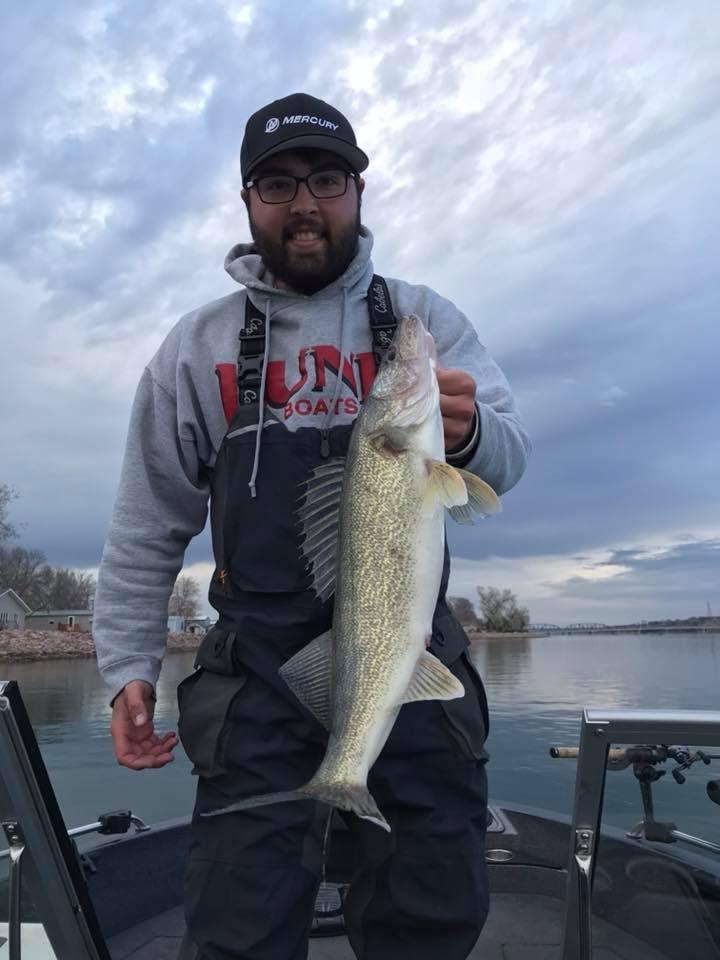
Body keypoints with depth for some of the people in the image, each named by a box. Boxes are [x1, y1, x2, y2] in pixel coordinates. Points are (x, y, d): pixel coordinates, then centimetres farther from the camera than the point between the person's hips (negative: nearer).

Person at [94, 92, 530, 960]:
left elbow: (508, 456, -8)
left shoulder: (422, 318, 6)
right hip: (260, 670, 0)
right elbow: (147, 528, 8)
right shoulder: (197, 347, 6)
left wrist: (469, 434, -31)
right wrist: (128, 668, 2)